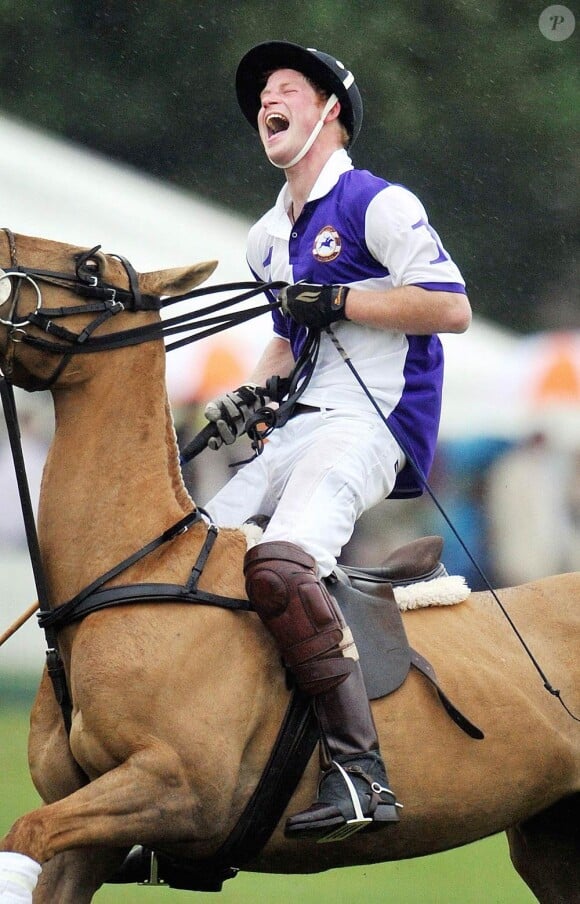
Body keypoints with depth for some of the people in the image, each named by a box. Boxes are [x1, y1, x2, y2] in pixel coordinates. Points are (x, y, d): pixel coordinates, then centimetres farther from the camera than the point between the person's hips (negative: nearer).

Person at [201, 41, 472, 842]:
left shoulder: (374, 204, -3)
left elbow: (452, 307, -12)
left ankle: (359, 771, -38)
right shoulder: (268, 241, 23)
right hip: (297, 434, 10)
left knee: (276, 564, -34)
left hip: (372, 423, -10)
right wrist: (254, 392, 13)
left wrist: (335, 301, -14)